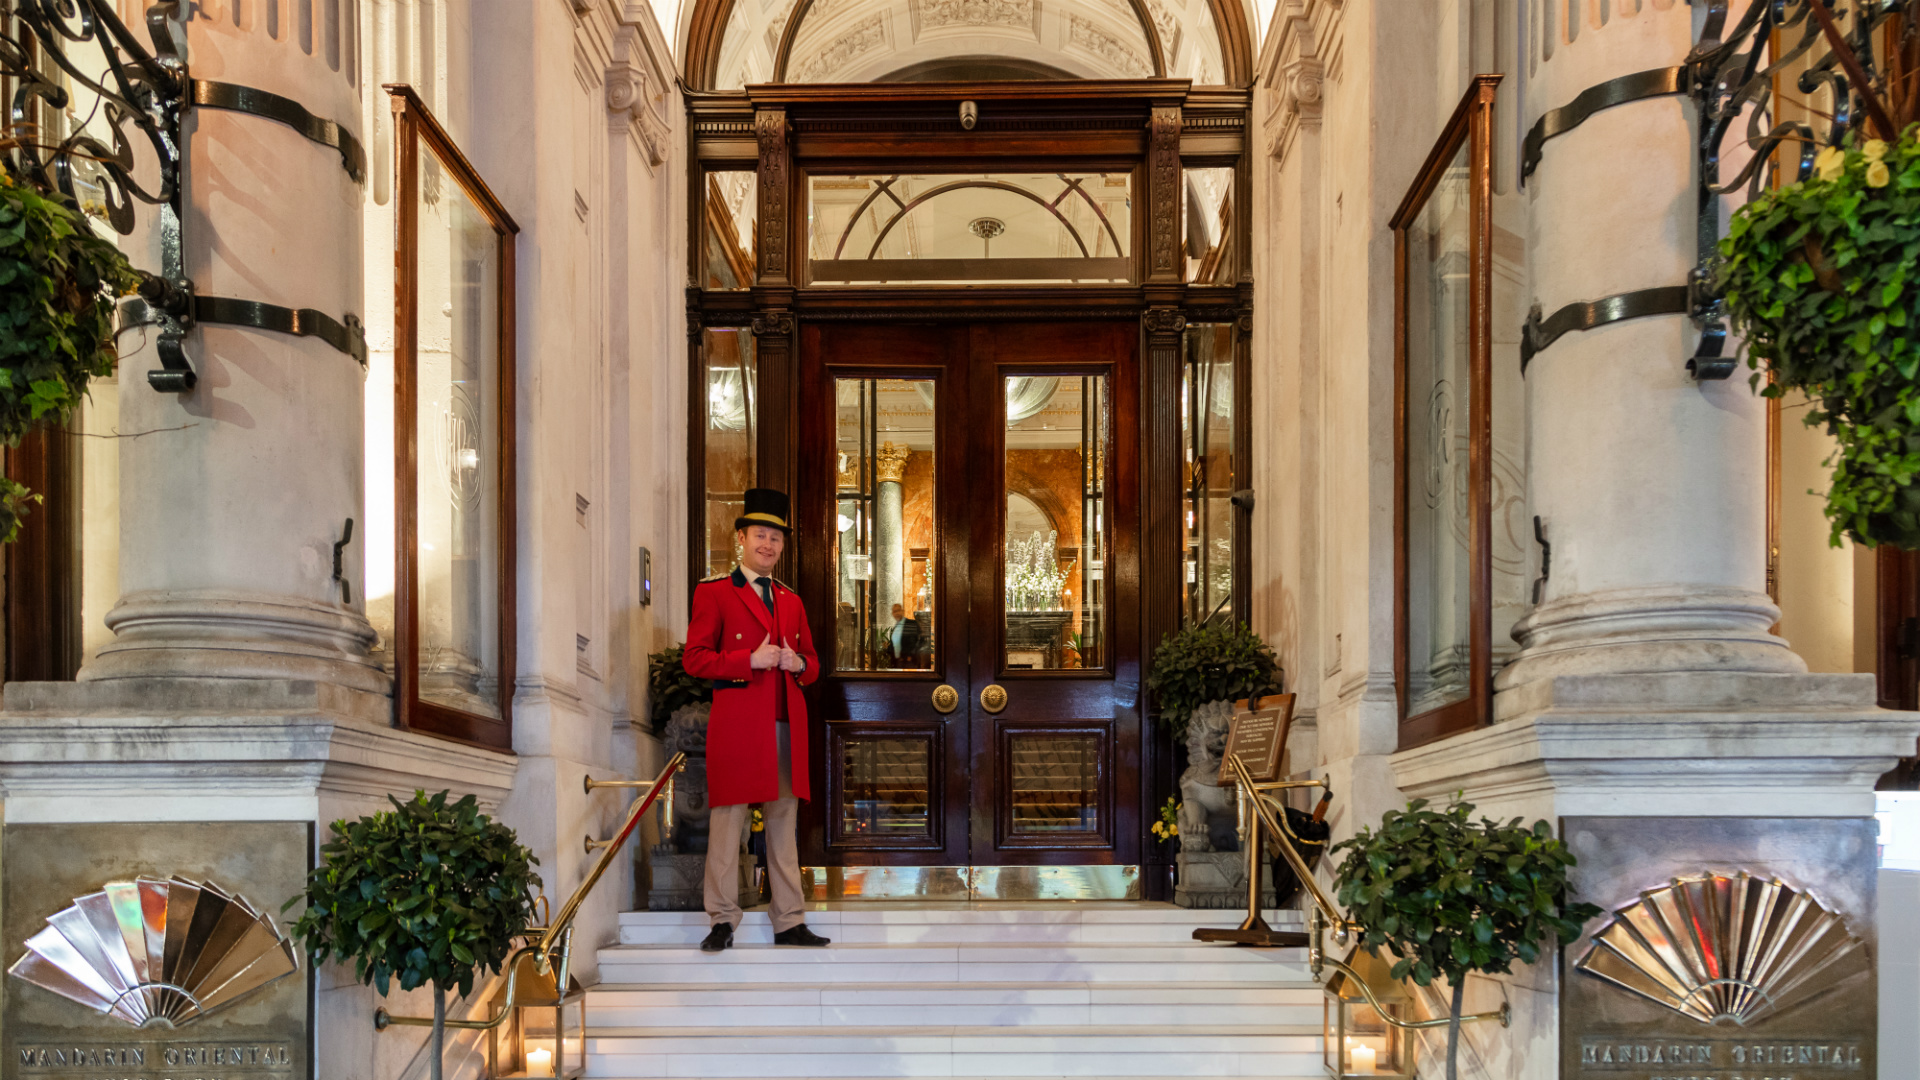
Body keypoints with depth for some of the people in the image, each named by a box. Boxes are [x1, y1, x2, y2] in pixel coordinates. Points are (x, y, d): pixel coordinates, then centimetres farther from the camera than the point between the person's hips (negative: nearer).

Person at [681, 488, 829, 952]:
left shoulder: (791, 601, 20)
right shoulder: (713, 593, 2)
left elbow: (812, 665, 23)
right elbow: (694, 658, -5)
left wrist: (797, 663, -1)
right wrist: (751, 660, -14)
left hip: (787, 728, 5)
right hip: (737, 726, -5)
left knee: (783, 825, 7)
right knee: (728, 822, -2)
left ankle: (789, 923, 12)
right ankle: (722, 922, 7)